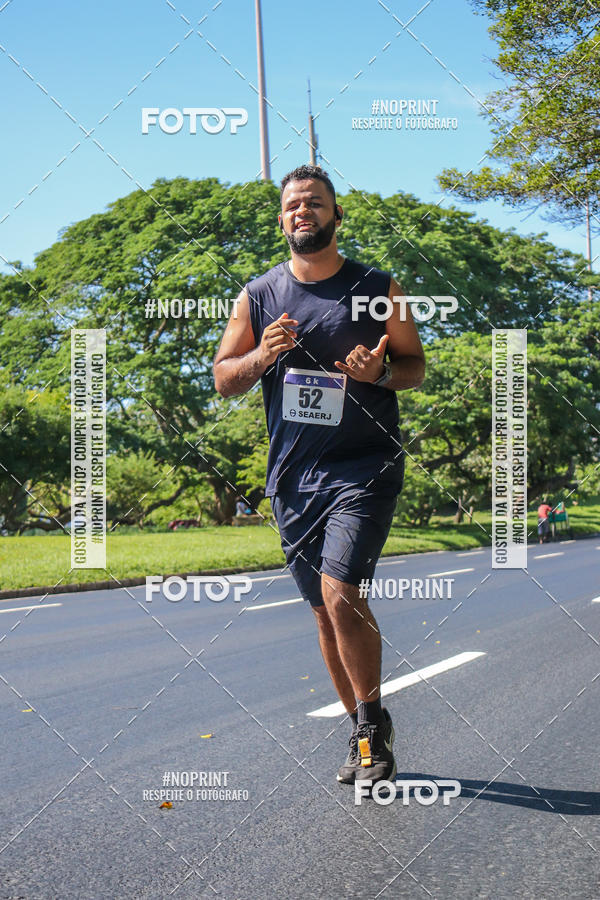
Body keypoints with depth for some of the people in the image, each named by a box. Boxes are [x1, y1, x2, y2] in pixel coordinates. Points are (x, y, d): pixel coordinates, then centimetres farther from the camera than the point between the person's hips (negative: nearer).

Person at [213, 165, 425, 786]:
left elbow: (416, 367, 8)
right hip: (292, 474, 4)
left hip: (364, 468, -3)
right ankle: (365, 734, 24)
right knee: (325, 609, 9)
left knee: (340, 591, -19)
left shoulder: (378, 289, 2)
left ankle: (373, 721, 1)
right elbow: (223, 380, 10)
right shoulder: (258, 297, 7)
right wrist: (262, 355, -11)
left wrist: (380, 371, -14)